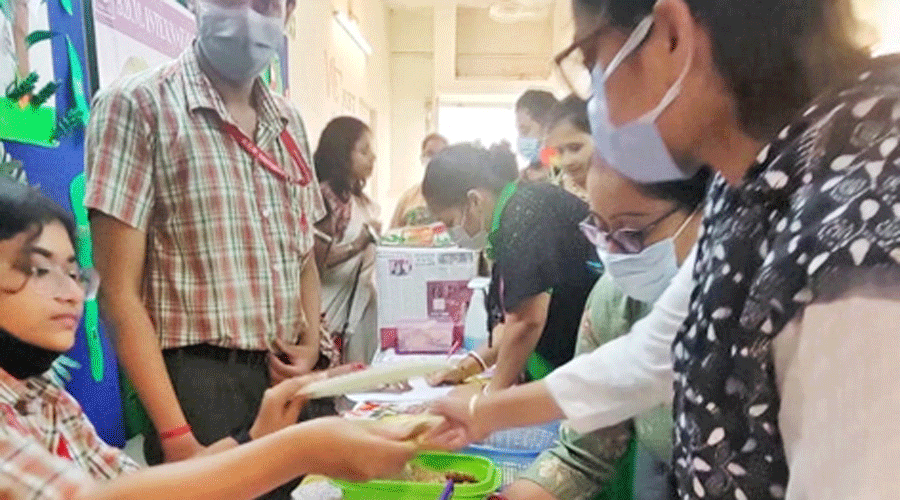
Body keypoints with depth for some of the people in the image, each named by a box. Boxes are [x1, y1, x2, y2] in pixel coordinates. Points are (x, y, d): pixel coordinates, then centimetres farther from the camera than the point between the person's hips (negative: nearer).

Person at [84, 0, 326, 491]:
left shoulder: (289, 122, 9)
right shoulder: (138, 105, -8)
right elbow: (120, 293, -11)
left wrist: (312, 343, -1)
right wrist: (177, 436, -15)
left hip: (290, 384, 6)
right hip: (201, 391, -6)